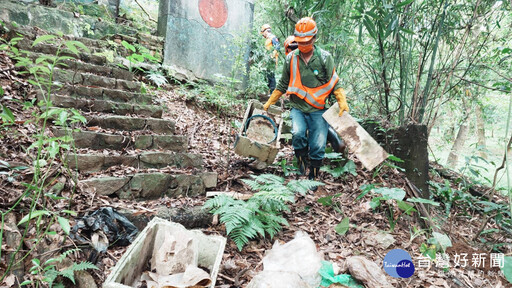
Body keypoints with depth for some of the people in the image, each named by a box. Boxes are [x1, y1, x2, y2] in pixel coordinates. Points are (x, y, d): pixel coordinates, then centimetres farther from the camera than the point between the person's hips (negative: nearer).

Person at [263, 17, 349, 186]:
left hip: (318, 110, -1)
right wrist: (269, 102, 16)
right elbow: (283, 85, 15)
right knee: (298, 133, -26)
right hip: (298, 108, 1)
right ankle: (301, 160, 2)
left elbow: (335, 83, 1)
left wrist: (342, 102, -13)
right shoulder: (291, 58, 5)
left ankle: (313, 177, 17)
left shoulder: (325, 57, -1)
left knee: (318, 146, -4)